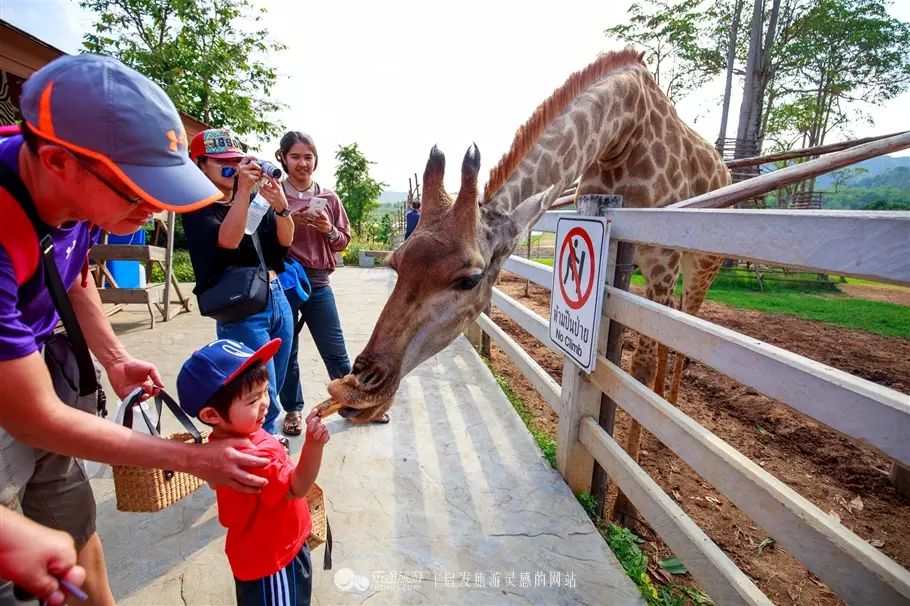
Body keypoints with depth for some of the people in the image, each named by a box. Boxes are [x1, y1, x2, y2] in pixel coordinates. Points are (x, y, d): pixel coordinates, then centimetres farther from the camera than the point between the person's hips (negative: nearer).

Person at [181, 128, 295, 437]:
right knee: (263, 406, -4)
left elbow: (285, 240, 1)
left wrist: (280, 205, -17)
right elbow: (228, 240, -21)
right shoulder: (198, 208, -4)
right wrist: (243, 189, -25)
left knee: (268, 398, 15)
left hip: (278, 299, 6)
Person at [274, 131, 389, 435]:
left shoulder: (329, 198, 5)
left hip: (318, 284, 1)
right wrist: (288, 222, -16)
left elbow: (343, 241, 9)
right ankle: (293, 409, 29)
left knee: (336, 352, 9)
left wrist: (329, 230, -11)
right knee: (285, 351, 11)